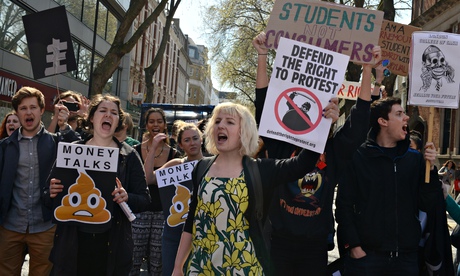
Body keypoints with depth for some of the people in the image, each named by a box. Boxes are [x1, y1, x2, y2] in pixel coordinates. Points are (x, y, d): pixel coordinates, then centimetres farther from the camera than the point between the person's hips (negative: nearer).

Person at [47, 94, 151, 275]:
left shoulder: (129, 156, 2)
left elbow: (144, 199, 1)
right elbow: (52, 189, 10)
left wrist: (126, 197, -20)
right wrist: (52, 192, -12)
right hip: (72, 243, 1)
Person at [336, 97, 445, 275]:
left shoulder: (415, 158, 7)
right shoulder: (358, 157, -5)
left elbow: (428, 206, 3)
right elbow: (344, 205, -6)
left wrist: (430, 168, -7)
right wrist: (353, 245, -11)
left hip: (407, 256, 3)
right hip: (366, 254, -3)